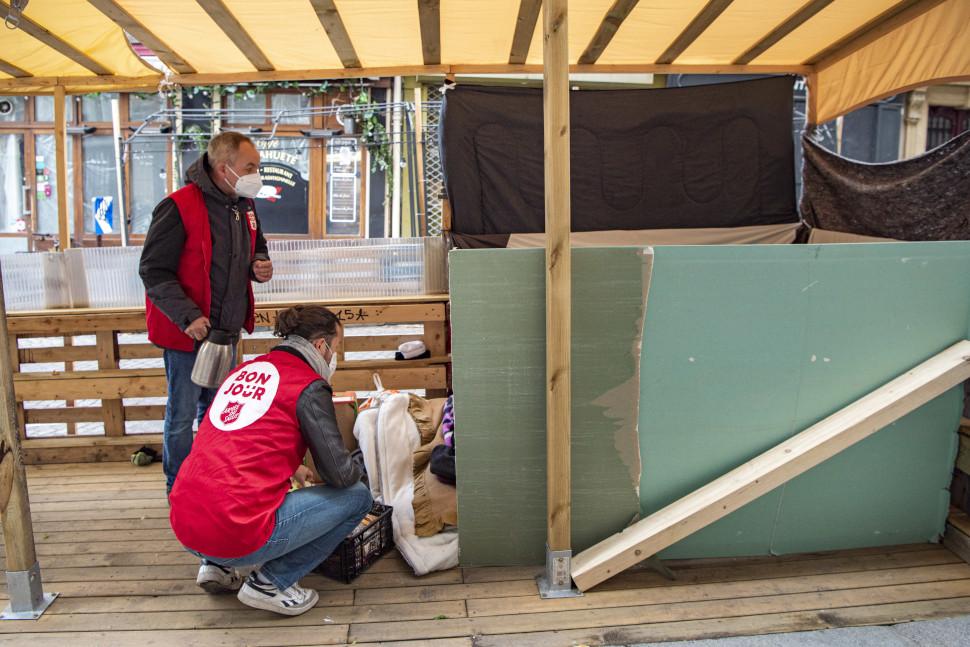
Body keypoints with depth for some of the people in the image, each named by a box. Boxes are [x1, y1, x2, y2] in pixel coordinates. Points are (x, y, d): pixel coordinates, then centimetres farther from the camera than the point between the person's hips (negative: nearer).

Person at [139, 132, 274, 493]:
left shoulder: (244, 205, 6)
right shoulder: (179, 207, -19)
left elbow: (256, 249, 22)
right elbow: (153, 271, -18)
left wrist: (260, 265, -2)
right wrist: (188, 316, -27)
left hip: (228, 329, 8)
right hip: (187, 332, -8)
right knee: (182, 415, 5)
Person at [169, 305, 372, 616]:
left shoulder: (244, 370, 14)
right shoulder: (309, 386, -6)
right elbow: (339, 474, -8)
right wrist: (358, 469, 15)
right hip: (239, 536, -8)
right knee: (357, 497, 5)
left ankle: (218, 566, 19)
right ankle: (269, 583, 3)